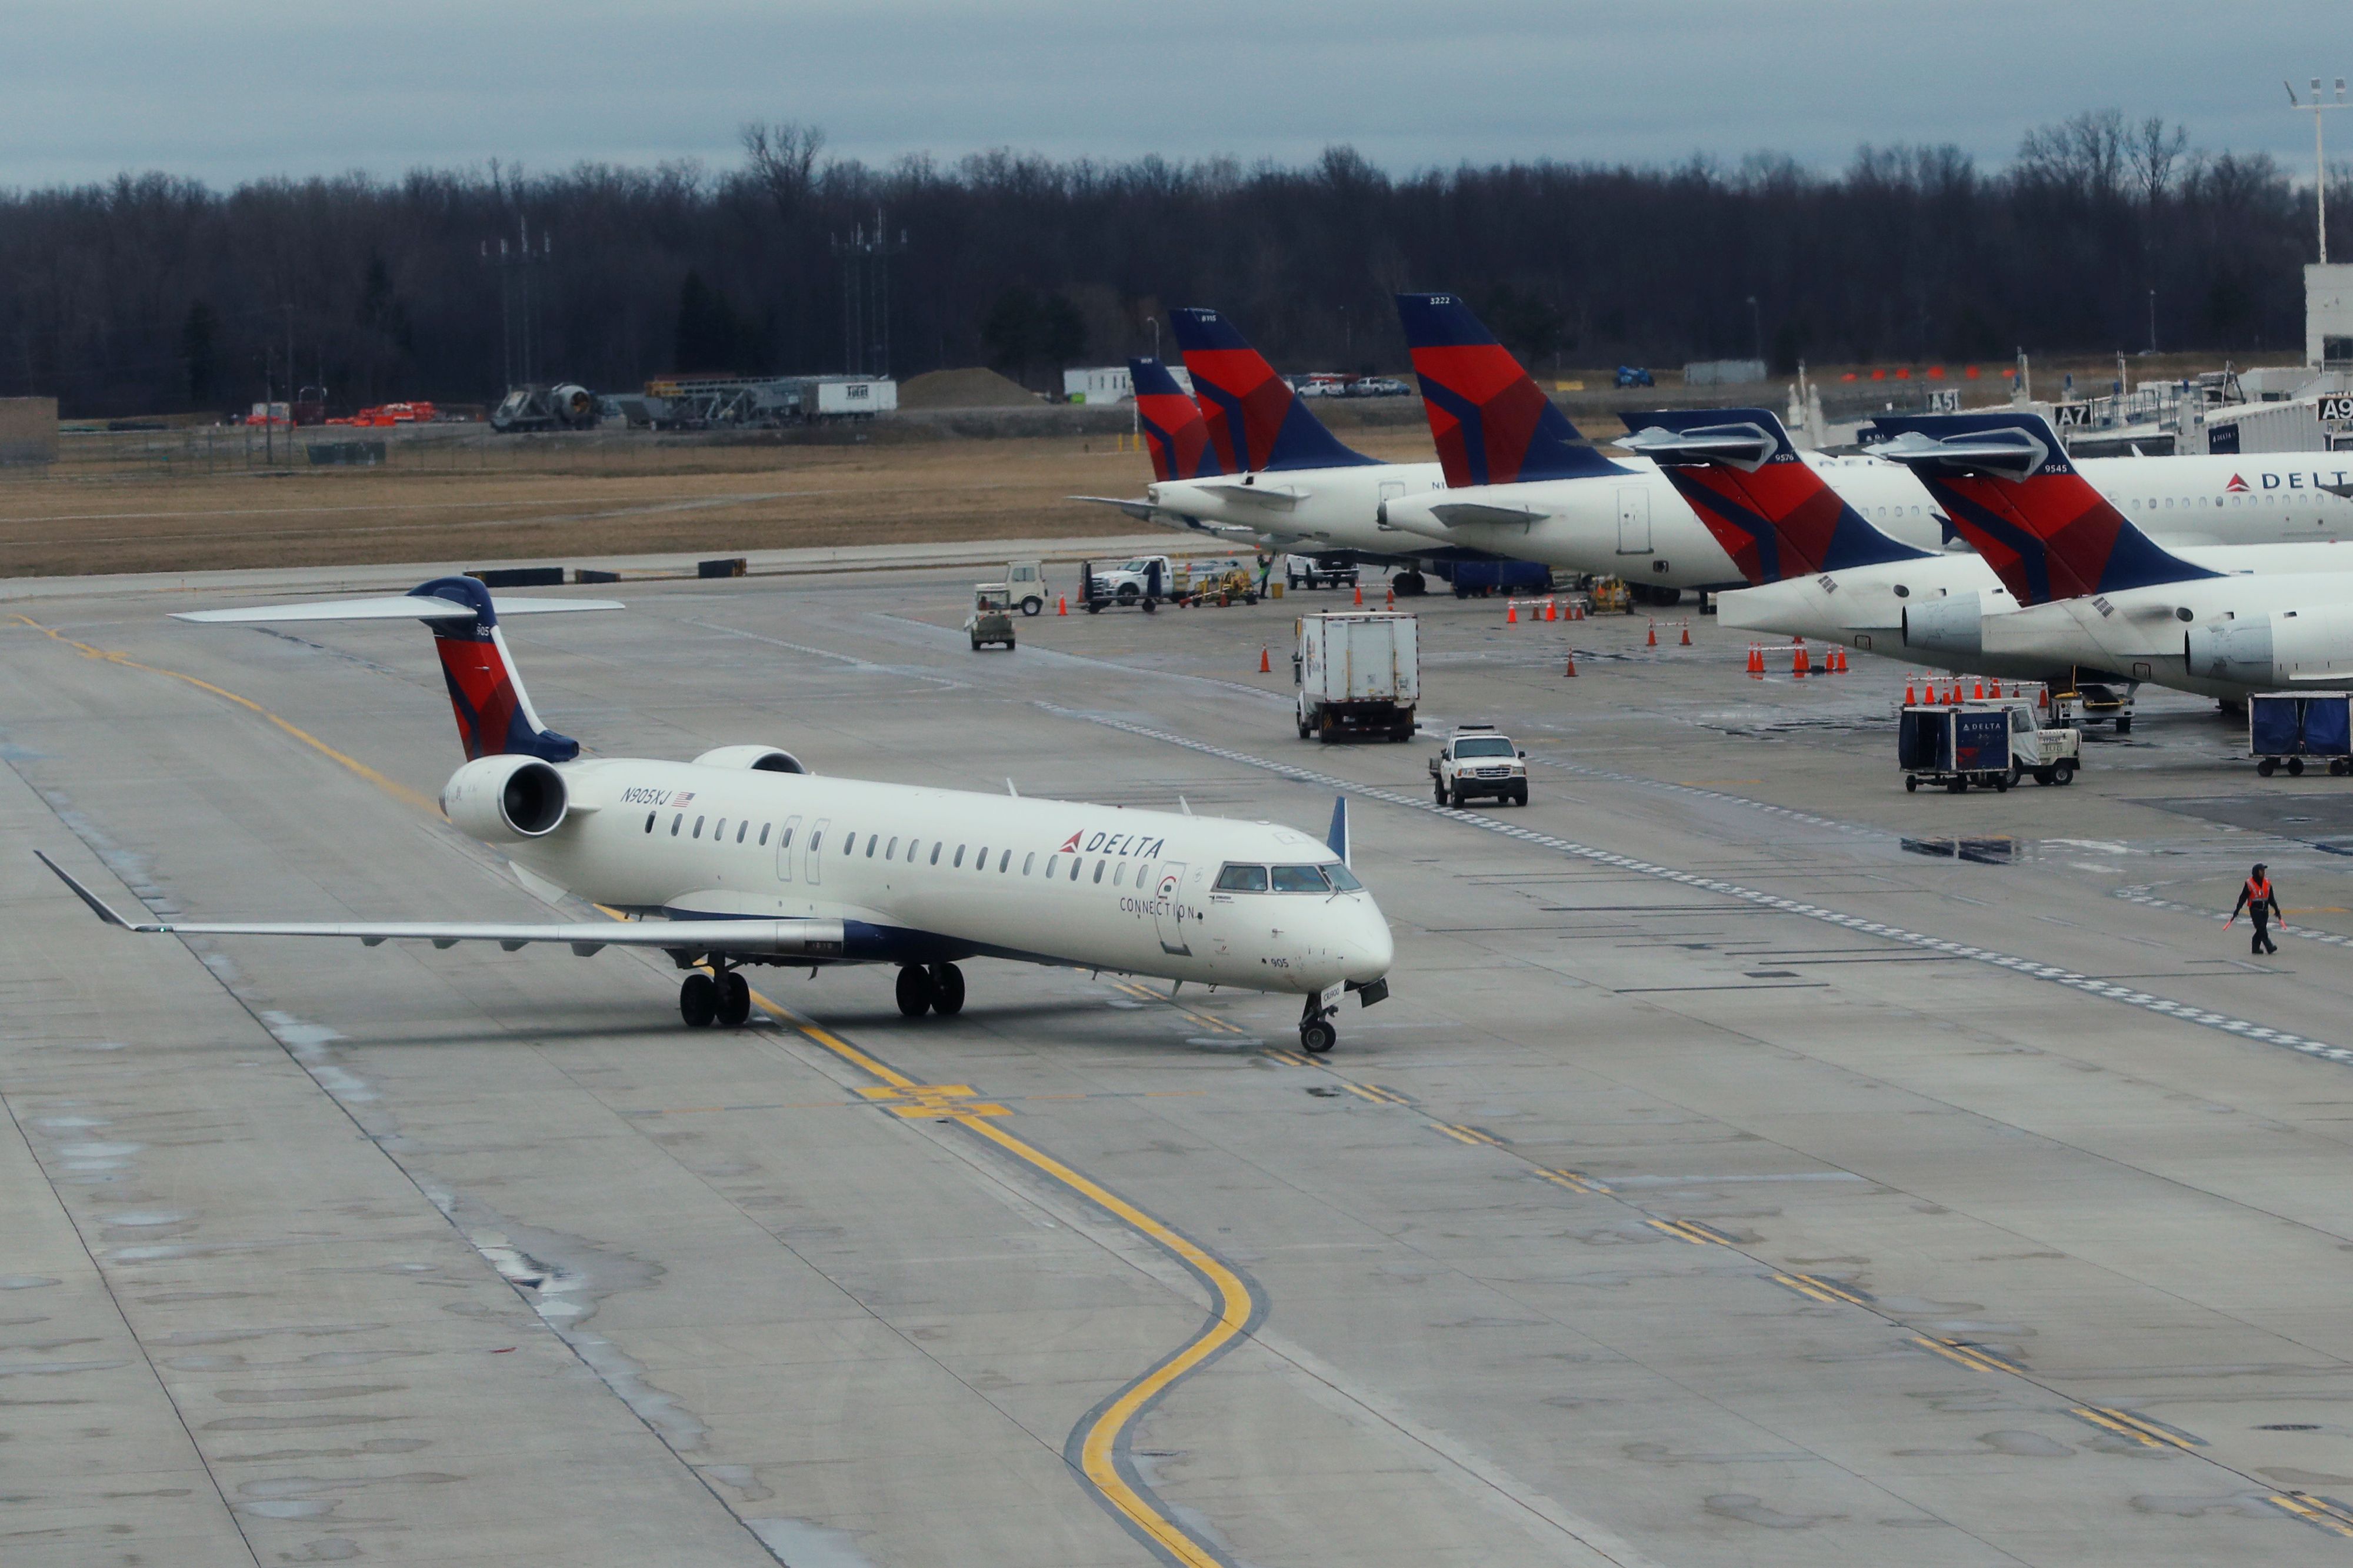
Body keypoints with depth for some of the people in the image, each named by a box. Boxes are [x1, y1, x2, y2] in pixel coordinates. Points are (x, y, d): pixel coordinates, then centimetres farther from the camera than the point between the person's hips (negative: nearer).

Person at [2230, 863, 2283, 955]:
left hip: (2265, 910, 5)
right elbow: (2243, 898, -5)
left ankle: (2255, 948, 16)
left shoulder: (2267, 883, 7)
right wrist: (2237, 910, -7)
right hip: (2255, 909, -5)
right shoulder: (2250, 884, -8)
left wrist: (2276, 909, 15)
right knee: (2262, 929, -14)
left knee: (2261, 930, 6)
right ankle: (2269, 947, -18)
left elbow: (2271, 898, 15)